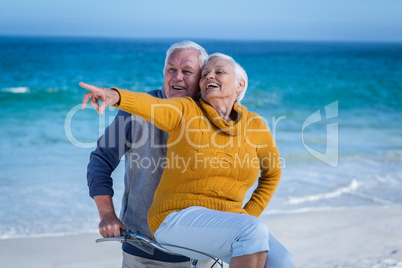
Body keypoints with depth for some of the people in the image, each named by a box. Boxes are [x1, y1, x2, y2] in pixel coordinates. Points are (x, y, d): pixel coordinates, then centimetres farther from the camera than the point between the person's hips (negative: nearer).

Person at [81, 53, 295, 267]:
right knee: (254, 232, -30)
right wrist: (114, 96, -48)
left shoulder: (254, 124, 5)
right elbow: (150, 105, -26)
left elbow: (272, 172, 20)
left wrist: (249, 217, 9)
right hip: (177, 218, -4)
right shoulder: (186, 111, -5)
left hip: (226, 225, 4)